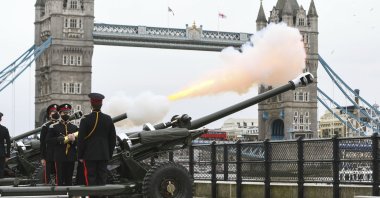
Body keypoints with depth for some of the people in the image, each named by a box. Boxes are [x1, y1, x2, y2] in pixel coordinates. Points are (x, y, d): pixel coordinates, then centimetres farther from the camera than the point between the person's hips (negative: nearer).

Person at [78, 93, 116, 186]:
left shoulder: (85, 119, -8)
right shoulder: (108, 119, 4)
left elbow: (81, 139, -7)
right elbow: (113, 139, 9)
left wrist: (80, 156, 0)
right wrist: (110, 154, 17)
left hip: (90, 155, -4)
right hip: (104, 155, 4)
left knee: (91, 179, -1)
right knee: (102, 179, 7)